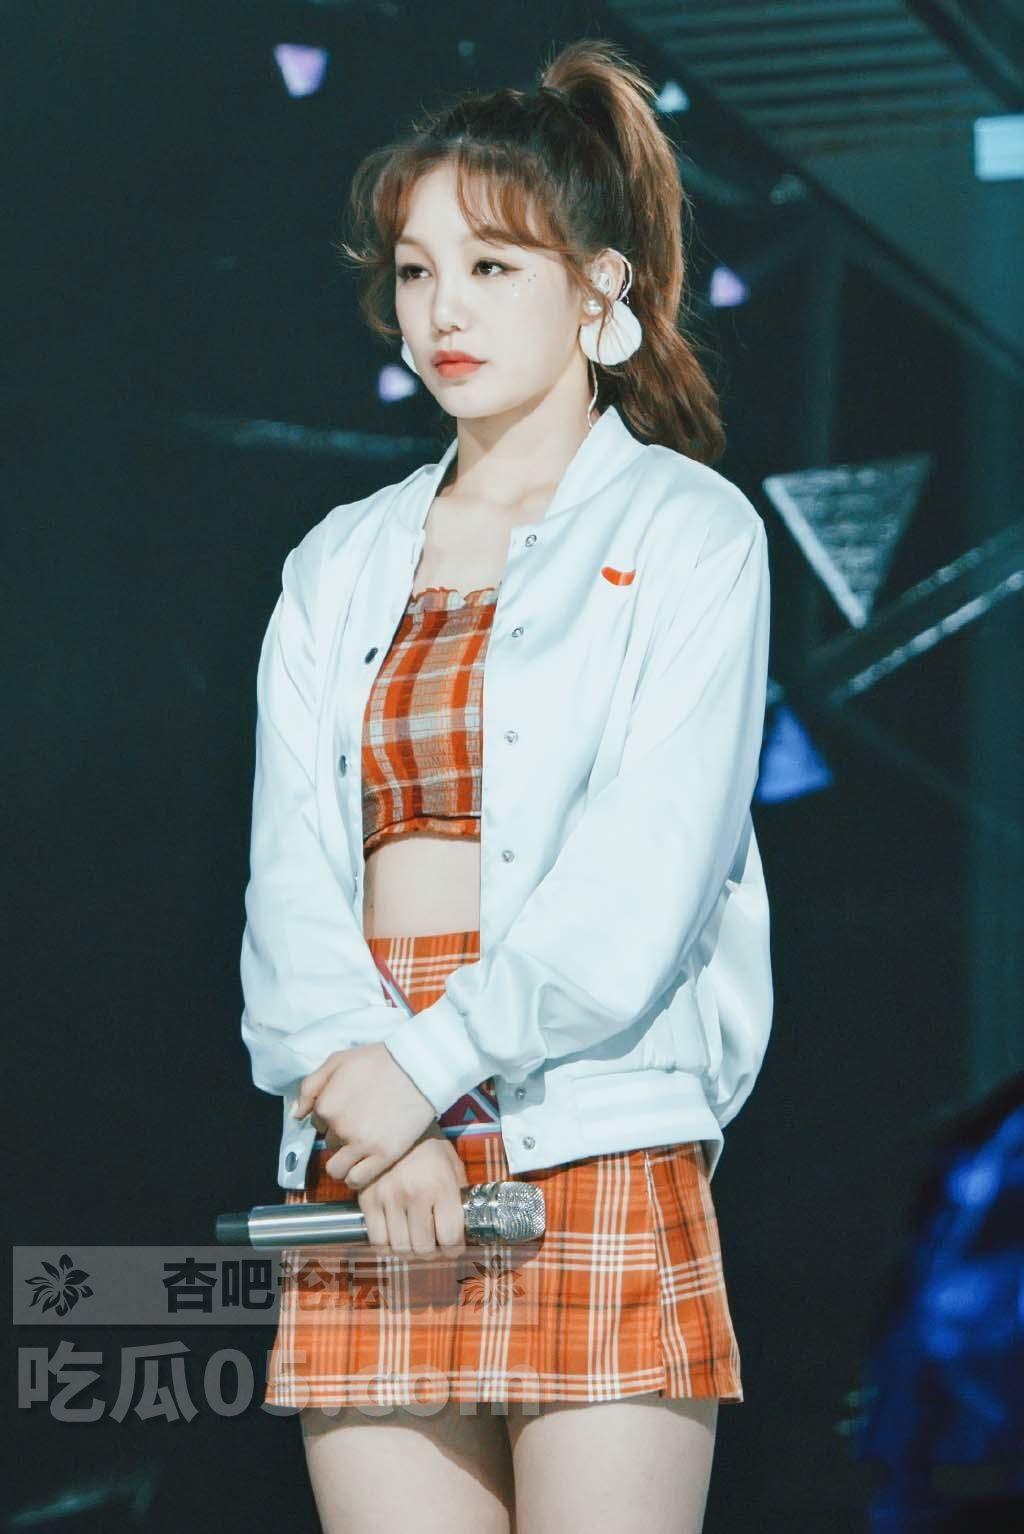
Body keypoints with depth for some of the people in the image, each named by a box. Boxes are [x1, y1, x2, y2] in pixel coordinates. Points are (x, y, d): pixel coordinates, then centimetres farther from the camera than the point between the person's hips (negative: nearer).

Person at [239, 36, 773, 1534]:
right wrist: (356, 1073, -11)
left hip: (599, 1144, -4)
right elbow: (294, 869, 7)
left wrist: (433, 1062, -15)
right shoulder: (343, 566, 18)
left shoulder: (687, 531, 5)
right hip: (369, 1171, 4)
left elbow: (647, 874, -7)